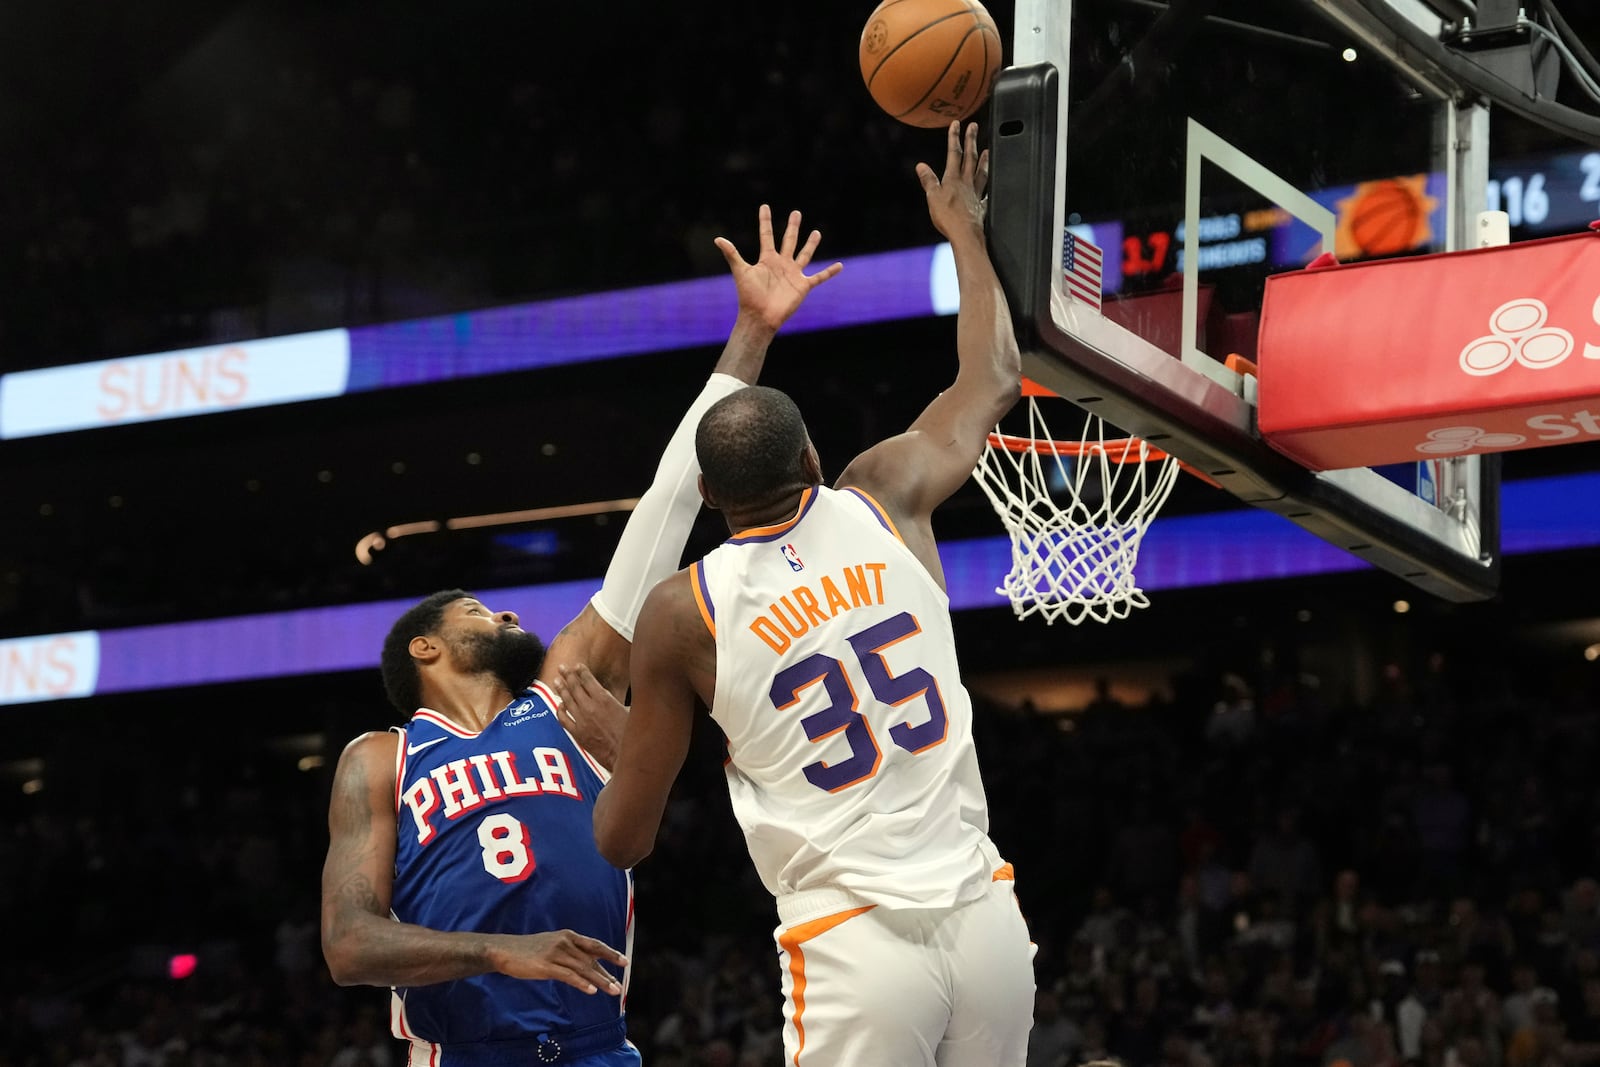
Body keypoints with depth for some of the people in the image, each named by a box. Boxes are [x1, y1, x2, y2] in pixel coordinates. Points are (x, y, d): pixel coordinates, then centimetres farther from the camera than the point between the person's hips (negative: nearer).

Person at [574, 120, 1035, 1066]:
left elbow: (624, 840, 6)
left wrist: (607, 733, 26)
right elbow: (995, 381, 25)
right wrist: (965, 231, 37)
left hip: (852, 943, -4)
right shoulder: (884, 501, 4)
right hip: (985, 915, 4)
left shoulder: (683, 614, -2)